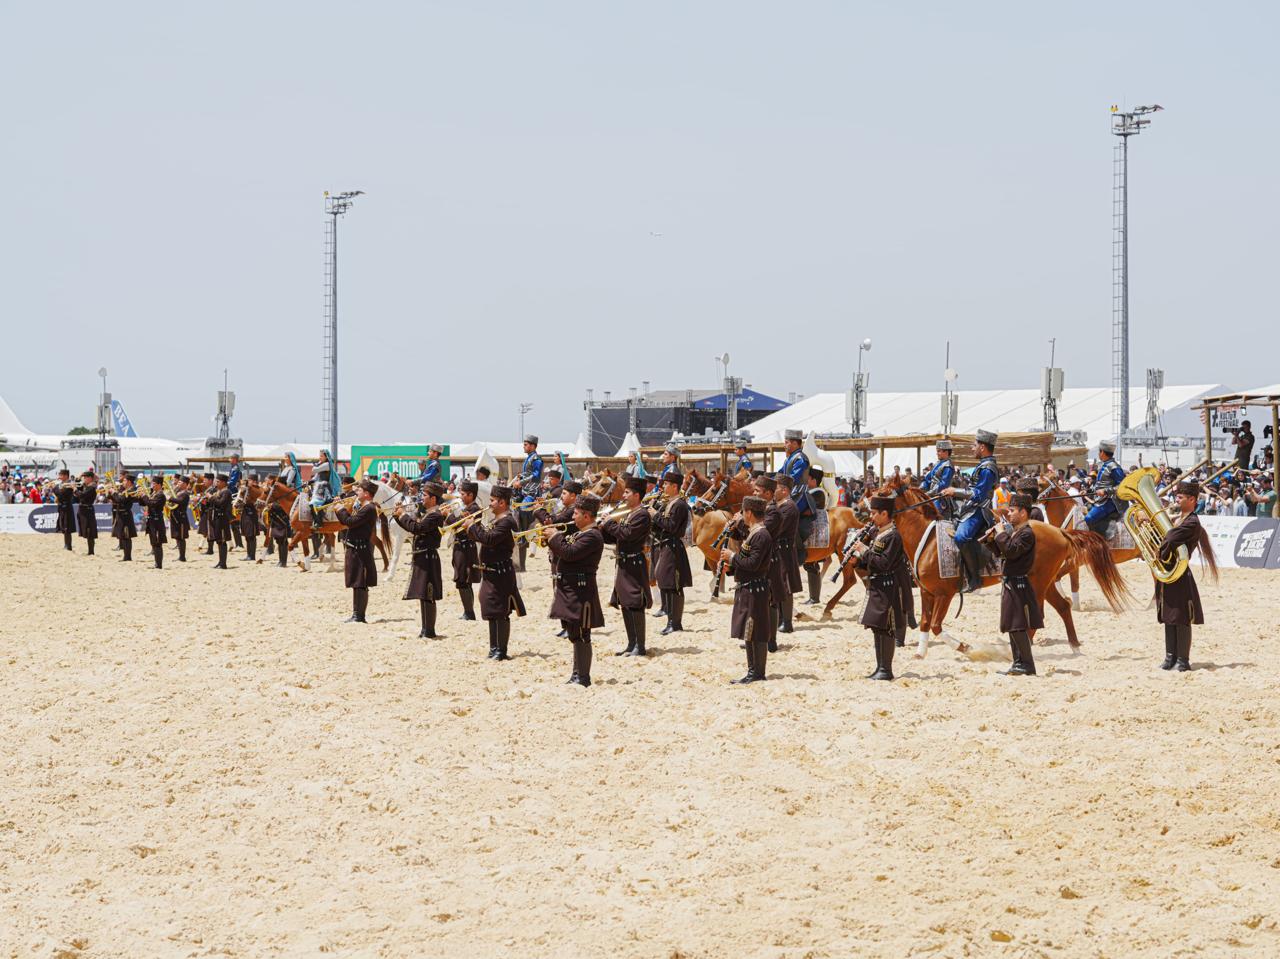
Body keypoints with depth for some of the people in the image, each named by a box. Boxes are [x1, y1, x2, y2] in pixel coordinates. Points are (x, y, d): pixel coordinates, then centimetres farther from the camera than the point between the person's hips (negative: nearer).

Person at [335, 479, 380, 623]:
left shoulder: (369, 509, -16)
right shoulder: (364, 508, 17)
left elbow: (350, 522, -22)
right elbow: (350, 522, 18)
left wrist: (341, 510, -6)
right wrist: (340, 510, 10)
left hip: (360, 550, -11)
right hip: (356, 549, 11)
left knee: (360, 584, -7)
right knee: (358, 584, 14)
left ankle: (359, 615, -6)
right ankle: (357, 614, 19)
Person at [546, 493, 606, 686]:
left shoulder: (592, 536, -15)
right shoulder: (579, 533, 17)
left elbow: (570, 553, -25)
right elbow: (562, 554, 20)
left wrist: (555, 537, -12)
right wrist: (552, 539, 5)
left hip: (580, 591, -10)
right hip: (569, 589, 10)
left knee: (580, 635, -6)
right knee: (574, 634, 15)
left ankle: (583, 677, -3)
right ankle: (577, 674, 22)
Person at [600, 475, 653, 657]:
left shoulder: (642, 515, -12)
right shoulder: (628, 515, 18)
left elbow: (627, 534, -23)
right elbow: (613, 538, 18)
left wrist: (609, 523, -13)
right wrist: (602, 528, 2)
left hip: (634, 565, -10)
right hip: (624, 565, 10)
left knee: (635, 606, -8)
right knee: (625, 606, 11)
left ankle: (640, 647, -5)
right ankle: (631, 645, 17)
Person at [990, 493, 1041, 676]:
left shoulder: (1027, 534, -14)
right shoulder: (1015, 531, 16)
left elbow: (1010, 551, -26)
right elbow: (1001, 552, 18)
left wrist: (1001, 533, -14)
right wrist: (998, 535, 3)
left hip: (1017, 584, -10)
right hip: (1010, 584, 10)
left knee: (1018, 627, -8)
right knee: (1012, 627, 13)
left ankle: (1027, 666, -4)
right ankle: (1019, 663, 18)